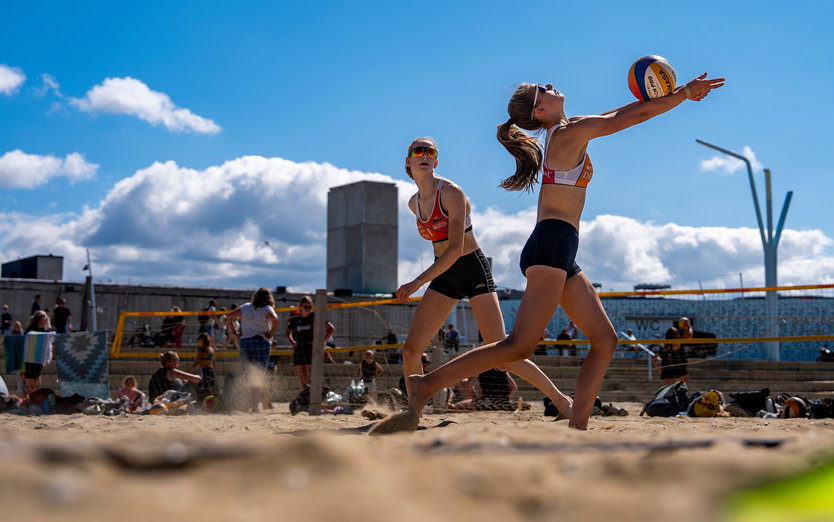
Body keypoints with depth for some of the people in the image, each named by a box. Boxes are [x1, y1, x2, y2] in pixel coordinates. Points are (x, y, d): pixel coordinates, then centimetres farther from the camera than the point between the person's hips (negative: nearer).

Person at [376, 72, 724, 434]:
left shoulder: (565, 133, 21)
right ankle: (425, 386, -20)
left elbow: (619, 116, 33)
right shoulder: (570, 131, -4)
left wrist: (678, 96, 29)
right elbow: (635, 115, -2)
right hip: (552, 244, -10)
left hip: (561, 256, 10)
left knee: (605, 340, 8)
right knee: (520, 345, -18)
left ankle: (577, 429, 2)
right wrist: (685, 93, 10)